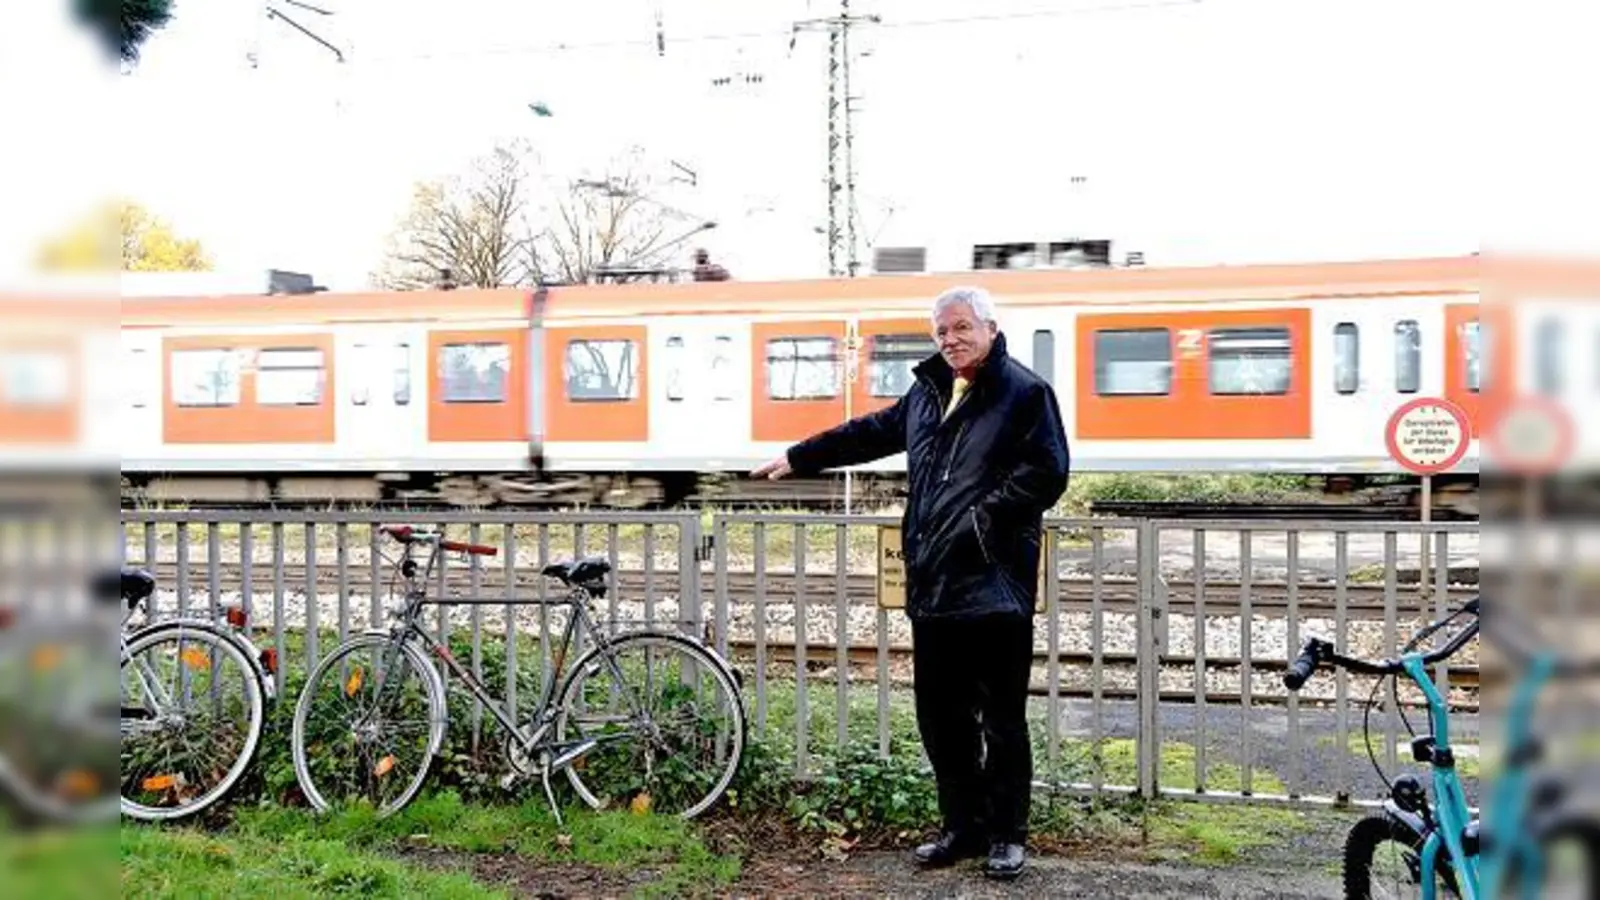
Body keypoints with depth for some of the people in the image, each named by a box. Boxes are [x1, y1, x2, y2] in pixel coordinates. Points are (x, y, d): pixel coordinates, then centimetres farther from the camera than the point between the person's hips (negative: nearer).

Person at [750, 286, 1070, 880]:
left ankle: (1006, 835, 17)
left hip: (995, 586, -7)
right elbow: (871, 433, 29)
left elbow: (1046, 474, -14)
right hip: (933, 584, 7)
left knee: (1002, 718, 2)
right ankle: (963, 826, 27)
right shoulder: (929, 392, 18)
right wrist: (798, 458, 33)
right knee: (940, 715, 13)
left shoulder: (1025, 393, -4)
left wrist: (982, 517, -17)